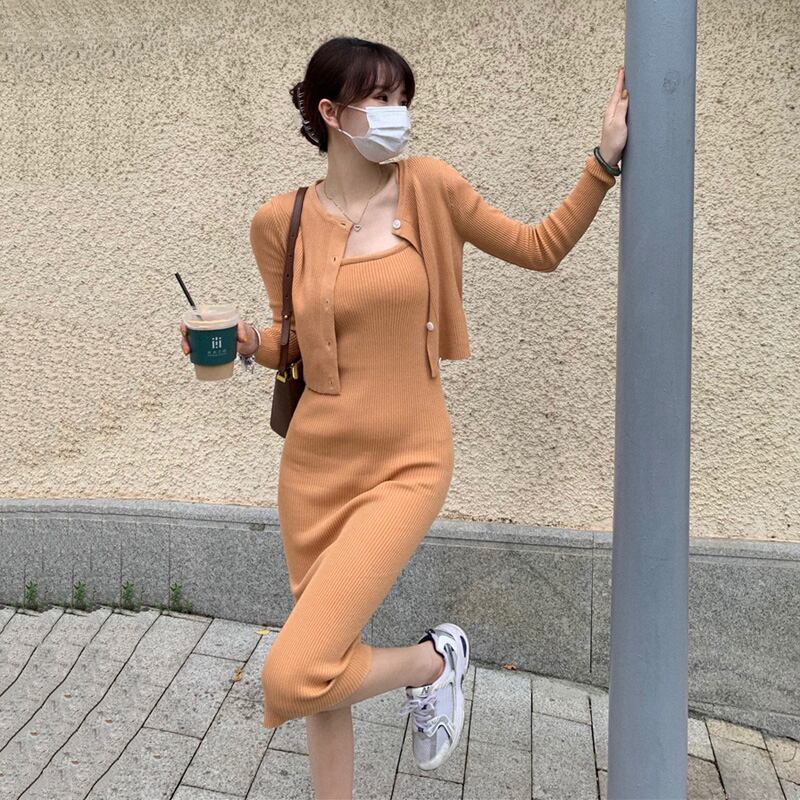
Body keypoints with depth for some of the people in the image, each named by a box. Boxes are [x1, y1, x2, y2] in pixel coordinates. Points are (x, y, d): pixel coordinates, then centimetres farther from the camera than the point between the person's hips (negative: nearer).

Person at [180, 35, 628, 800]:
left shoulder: (426, 185, -3)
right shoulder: (281, 220, 0)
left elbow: (541, 248, 6)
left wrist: (606, 157, 0)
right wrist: (247, 340, -8)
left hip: (405, 466, -3)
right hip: (314, 462, 3)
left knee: (292, 679, -13)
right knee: (325, 665, 16)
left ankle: (432, 660, 15)